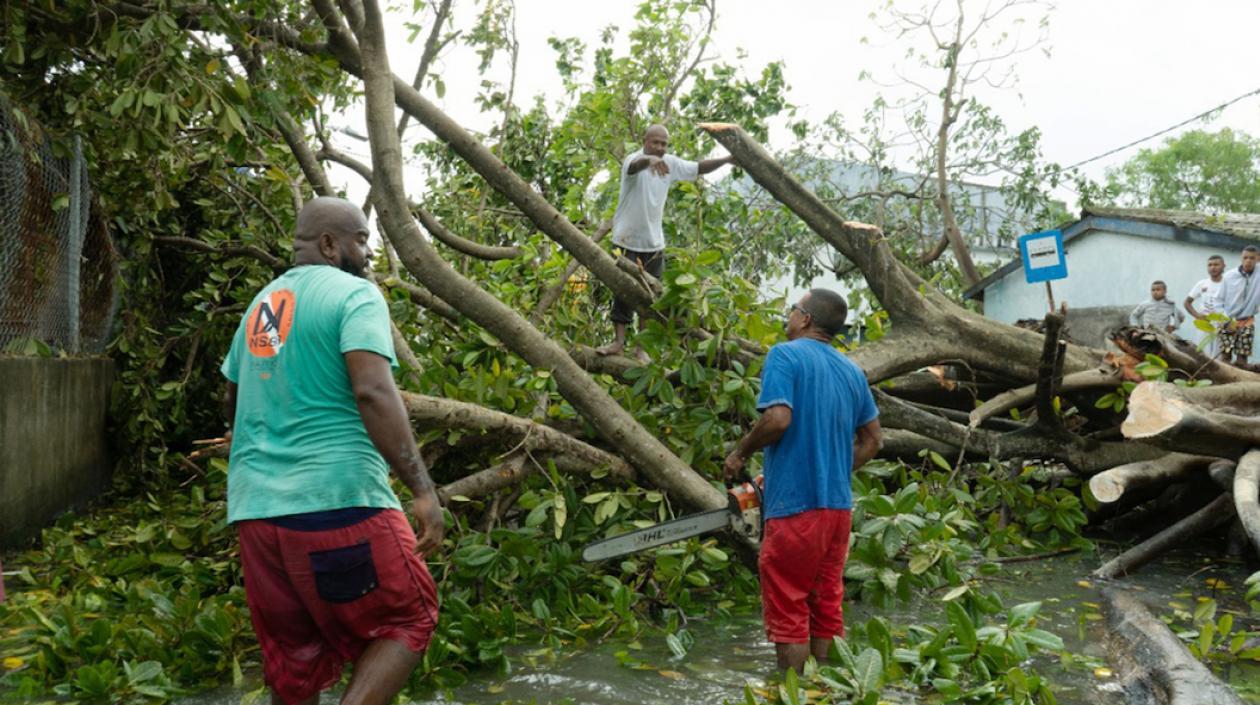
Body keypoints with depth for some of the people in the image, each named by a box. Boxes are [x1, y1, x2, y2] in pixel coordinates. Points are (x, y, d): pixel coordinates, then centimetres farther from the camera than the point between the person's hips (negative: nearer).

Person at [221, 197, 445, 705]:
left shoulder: (261, 302, 18)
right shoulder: (355, 294, -5)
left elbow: (232, 402, 29)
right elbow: (373, 393, -20)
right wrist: (423, 489, -21)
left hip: (255, 507, 8)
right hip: (336, 501, -7)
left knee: (293, 659, 15)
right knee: (407, 619, 9)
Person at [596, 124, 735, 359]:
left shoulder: (671, 163, 3)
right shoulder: (635, 160, -16)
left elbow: (698, 168, 12)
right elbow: (635, 166, -40)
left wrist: (727, 160, 1)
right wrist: (650, 160, -63)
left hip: (654, 243, 5)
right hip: (628, 240, -5)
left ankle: (643, 348, 14)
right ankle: (619, 341, 3)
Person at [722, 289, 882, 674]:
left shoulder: (785, 355, -8)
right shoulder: (852, 371, 12)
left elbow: (778, 418, -21)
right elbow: (872, 440, 16)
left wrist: (740, 453, -6)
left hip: (794, 505, -7)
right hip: (839, 505, 7)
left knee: (788, 612, 2)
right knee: (827, 608, 15)